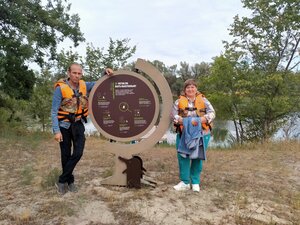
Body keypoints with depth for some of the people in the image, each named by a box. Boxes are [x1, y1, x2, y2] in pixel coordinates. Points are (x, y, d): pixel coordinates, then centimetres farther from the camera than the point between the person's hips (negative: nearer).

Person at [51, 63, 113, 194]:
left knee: (78, 153, -6)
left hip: (78, 124, 3)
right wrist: (56, 131, -21)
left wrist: (106, 74, -21)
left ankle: (62, 181, 8)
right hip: (64, 125, -3)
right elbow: (54, 111, -15)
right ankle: (70, 180, 26)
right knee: (66, 155, 7)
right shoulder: (60, 88, -16)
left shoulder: (84, 85, -4)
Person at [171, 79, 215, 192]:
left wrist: (200, 120, -18)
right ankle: (185, 182, 13)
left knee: (197, 157, 6)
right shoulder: (179, 101, 5)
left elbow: (212, 113, -2)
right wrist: (184, 121, -18)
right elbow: (173, 114, -2)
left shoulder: (203, 100, 5)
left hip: (201, 134, 0)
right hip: (184, 133, 0)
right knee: (183, 157, -1)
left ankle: (195, 182, 21)